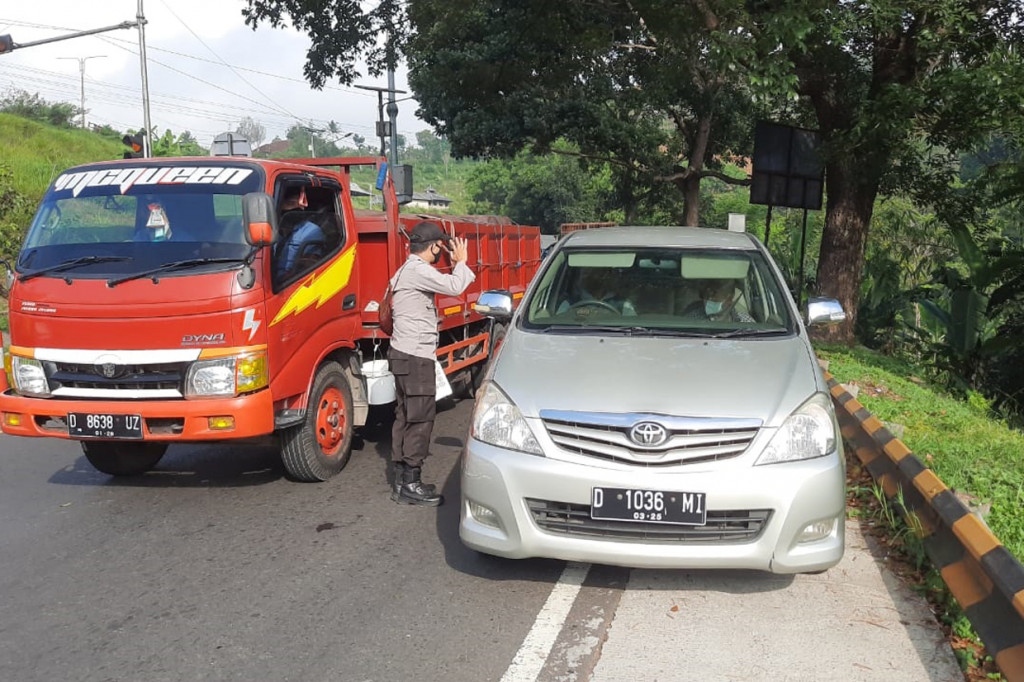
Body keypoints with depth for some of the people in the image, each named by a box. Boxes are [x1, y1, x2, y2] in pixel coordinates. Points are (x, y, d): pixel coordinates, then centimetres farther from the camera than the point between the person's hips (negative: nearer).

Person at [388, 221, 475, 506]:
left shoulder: (406, 270, 19)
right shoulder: (418, 270, -16)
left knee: (405, 416, 12)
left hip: (405, 353, 11)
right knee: (421, 418, -7)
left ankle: (401, 481, 17)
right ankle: (411, 485, -3)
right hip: (416, 356, -11)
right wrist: (461, 262, -9)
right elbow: (454, 287, -23)